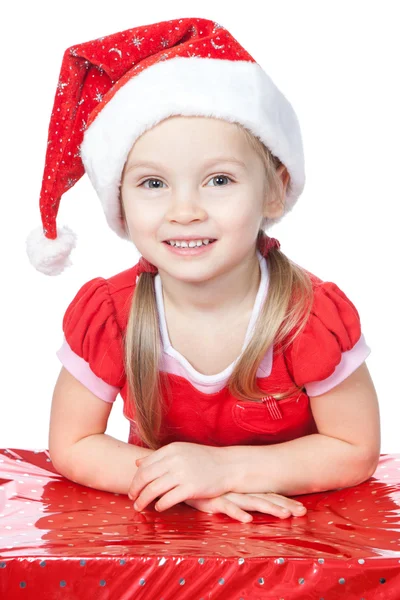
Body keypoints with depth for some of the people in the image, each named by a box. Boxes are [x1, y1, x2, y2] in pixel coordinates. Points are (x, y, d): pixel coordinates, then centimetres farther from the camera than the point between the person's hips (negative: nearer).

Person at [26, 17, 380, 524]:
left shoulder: (314, 317, -21)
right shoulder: (106, 316, -17)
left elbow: (356, 452, -13)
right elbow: (71, 448, -9)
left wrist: (221, 467, -23)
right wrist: (183, 483, -25)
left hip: (295, 520, 0)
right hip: (163, 526, 1)